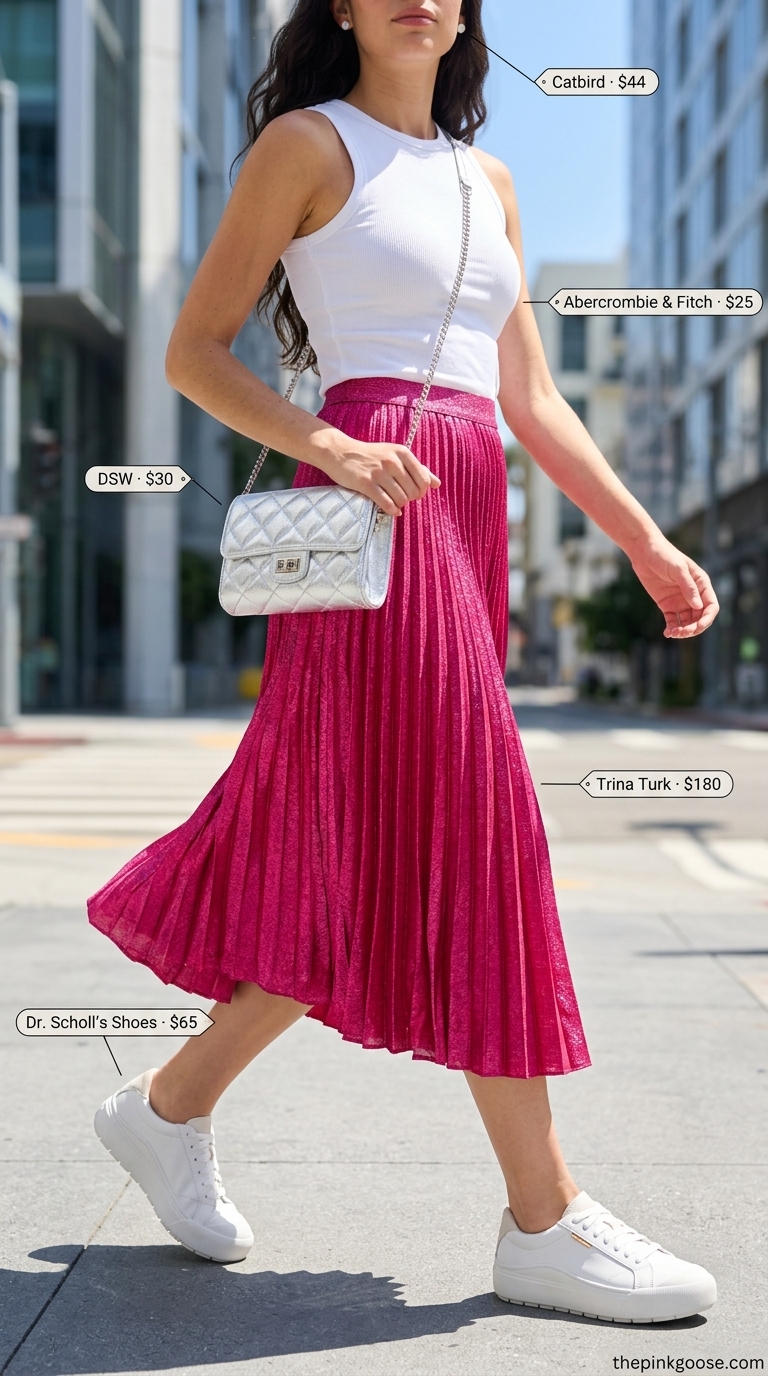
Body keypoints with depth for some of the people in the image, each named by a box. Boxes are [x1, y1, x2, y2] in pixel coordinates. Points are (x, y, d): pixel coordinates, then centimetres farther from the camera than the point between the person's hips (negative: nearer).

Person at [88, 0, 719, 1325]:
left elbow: (529, 395, 19)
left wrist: (644, 541, 11)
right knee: (462, 834, -9)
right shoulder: (307, 142, 4)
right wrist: (325, 445, -16)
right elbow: (194, 351, 0)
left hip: (471, 507, 7)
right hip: (376, 495, -7)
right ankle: (544, 1220, -3)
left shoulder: (486, 177, 22)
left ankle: (171, 1105, 23)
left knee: (349, 852, 6)